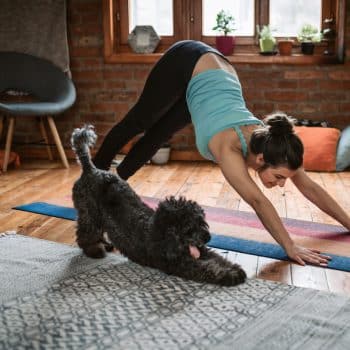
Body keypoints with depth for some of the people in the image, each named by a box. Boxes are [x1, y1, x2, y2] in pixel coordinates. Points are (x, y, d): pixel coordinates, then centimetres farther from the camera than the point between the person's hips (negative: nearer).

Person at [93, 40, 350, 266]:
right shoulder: (229, 146, -40)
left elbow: (310, 187, -18)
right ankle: (95, 177, 41)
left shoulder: (268, 141, -24)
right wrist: (290, 247, -53)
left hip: (214, 71, 5)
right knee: (137, 123, 16)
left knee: (157, 137, 19)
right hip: (186, 65, -5)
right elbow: (258, 201, -48)